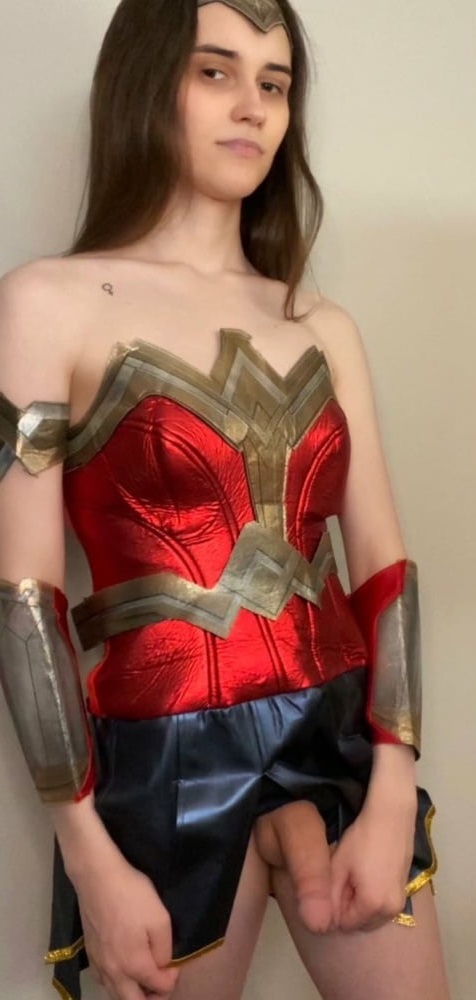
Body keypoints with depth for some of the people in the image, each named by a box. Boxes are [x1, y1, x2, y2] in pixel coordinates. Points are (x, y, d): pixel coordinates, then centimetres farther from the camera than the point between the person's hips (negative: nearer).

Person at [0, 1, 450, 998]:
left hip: (345, 739, 4)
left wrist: (393, 800, -5)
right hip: (169, 761, -4)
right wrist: (92, 858, -12)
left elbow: (385, 566, 5)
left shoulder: (324, 325, 7)